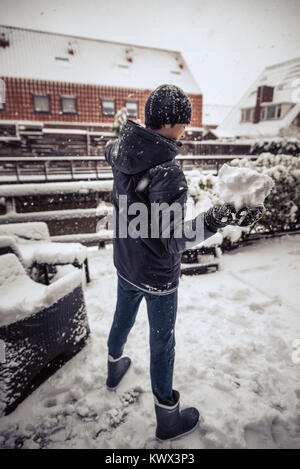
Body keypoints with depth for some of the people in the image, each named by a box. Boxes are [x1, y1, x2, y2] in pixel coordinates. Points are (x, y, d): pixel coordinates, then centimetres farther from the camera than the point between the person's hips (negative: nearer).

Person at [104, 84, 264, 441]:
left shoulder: (120, 150, -7)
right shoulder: (168, 173, -29)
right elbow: (174, 240, -28)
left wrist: (131, 133, 34)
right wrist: (216, 219, -37)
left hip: (125, 264, 7)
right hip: (157, 277, -7)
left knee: (122, 318, 31)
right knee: (162, 344, 13)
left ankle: (115, 366, 61)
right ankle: (168, 419, 39)